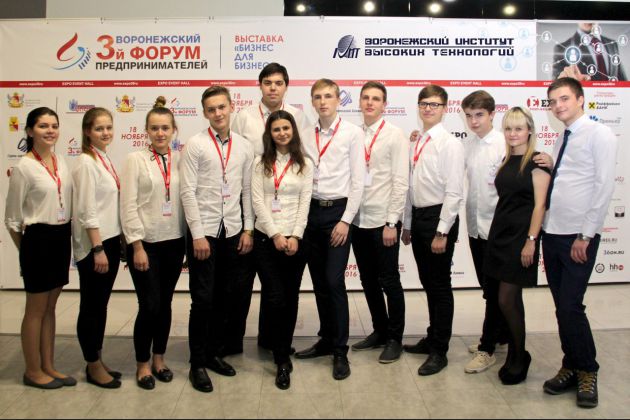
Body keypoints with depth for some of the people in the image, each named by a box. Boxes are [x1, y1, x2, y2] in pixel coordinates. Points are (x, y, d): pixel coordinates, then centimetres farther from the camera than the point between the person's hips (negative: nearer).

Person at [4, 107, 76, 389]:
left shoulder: (61, 163, 7)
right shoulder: (24, 167, -12)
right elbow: (12, 218, -7)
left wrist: (66, 238, 10)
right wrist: (27, 249, 0)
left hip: (62, 238, 6)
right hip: (38, 239, -6)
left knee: (50, 307, 15)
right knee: (36, 310, 6)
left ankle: (48, 366, 26)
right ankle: (33, 371, 21)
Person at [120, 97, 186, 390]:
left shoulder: (180, 160, 5)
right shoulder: (135, 159, -4)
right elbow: (128, 206, -7)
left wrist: (190, 240, 2)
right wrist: (137, 247, -11)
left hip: (174, 243, 3)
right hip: (145, 243, -3)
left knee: (165, 304, 12)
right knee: (149, 306, -1)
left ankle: (159, 358, 29)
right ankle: (142, 364, 19)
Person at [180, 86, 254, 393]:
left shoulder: (244, 147, 7)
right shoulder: (195, 145, -4)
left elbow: (247, 191, 8)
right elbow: (188, 192, -8)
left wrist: (248, 229, 3)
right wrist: (198, 235, -12)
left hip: (233, 232, 4)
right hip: (204, 231, -3)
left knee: (225, 298, 11)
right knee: (203, 299, 2)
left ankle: (213, 352, 28)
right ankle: (197, 363, 17)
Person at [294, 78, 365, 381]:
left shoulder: (353, 133, -3)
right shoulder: (306, 136, 9)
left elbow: (357, 181, -6)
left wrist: (345, 220, -11)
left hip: (338, 210, -4)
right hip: (312, 210, 4)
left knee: (334, 281, -8)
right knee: (319, 282, 10)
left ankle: (340, 351, 5)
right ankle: (326, 339, 25)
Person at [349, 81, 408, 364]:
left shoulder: (395, 136, -5)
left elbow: (400, 182, -9)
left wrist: (391, 223, -13)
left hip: (383, 221, -5)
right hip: (359, 220, 5)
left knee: (388, 281, 4)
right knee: (368, 281, 14)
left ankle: (395, 338, 20)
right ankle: (379, 331, 31)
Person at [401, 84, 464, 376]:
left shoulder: (450, 143, -10)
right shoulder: (416, 143, 11)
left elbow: (454, 192, -15)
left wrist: (442, 232, -18)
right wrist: (407, 223, 16)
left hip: (439, 217, -7)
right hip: (417, 216, 7)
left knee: (440, 285, 2)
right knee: (427, 283, 17)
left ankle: (439, 351, 14)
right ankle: (432, 338, 32)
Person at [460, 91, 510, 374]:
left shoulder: (505, 144, -11)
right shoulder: (467, 146, 7)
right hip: (475, 224, 6)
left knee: (494, 289, 2)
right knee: (489, 286, 17)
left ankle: (487, 349, 11)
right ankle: (502, 334, 34)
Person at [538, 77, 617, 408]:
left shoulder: (599, 134, -5)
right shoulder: (562, 141, 17)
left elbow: (604, 186, -12)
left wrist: (585, 235, -15)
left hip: (578, 237, -7)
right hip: (551, 233, 7)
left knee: (571, 307, -5)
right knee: (561, 307, 11)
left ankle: (587, 372, 15)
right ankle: (571, 367, 24)